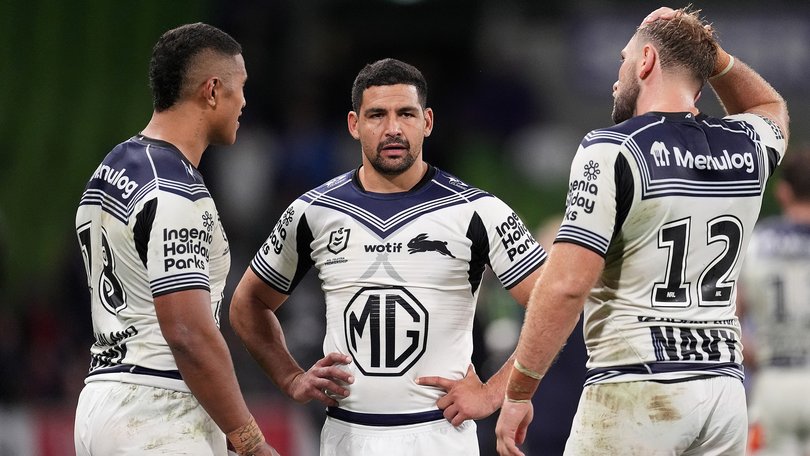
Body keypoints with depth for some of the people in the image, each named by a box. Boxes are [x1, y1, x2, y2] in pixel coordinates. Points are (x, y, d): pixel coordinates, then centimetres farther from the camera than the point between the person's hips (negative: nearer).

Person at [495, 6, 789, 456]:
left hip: (636, 389, -6)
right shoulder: (746, 147, 9)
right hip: (725, 387, 6)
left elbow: (567, 284, -15)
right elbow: (771, 108, 38)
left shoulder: (611, 149, -8)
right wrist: (712, 55, 23)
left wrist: (518, 393, -9)